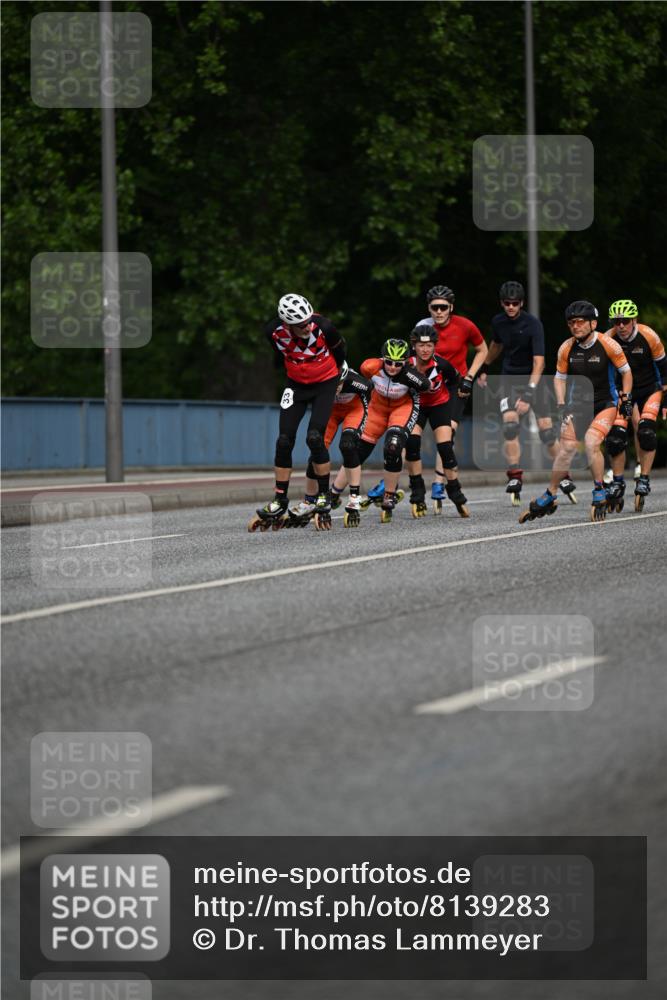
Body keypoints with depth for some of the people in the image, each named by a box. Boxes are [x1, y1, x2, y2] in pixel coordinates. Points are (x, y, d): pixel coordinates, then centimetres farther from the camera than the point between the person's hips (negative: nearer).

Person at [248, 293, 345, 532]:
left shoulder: (323, 326, -29)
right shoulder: (275, 332, -22)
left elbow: (339, 349, -5)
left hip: (324, 384, -3)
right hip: (296, 385, 3)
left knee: (314, 438, -18)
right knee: (284, 441, -6)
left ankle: (324, 498, -2)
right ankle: (279, 502, 4)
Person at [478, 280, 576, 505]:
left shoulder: (533, 324, -19)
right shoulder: (498, 322, -4)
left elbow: (538, 362, -25)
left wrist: (529, 393, -35)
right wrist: (485, 369, 29)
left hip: (533, 379, -3)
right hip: (509, 379, 3)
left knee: (546, 428, -5)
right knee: (510, 424, -18)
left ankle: (564, 477, 11)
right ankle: (515, 477, -15)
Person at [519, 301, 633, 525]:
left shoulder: (607, 345, -15)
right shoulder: (567, 348, -7)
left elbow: (625, 371, -1)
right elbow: (560, 378, 7)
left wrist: (626, 398, -4)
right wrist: (561, 405, -4)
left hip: (605, 403, -3)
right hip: (577, 403, 3)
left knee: (591, 443, -23)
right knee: (566, 447, -8)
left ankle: (599, 495, -8)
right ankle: (549, 498, 5)